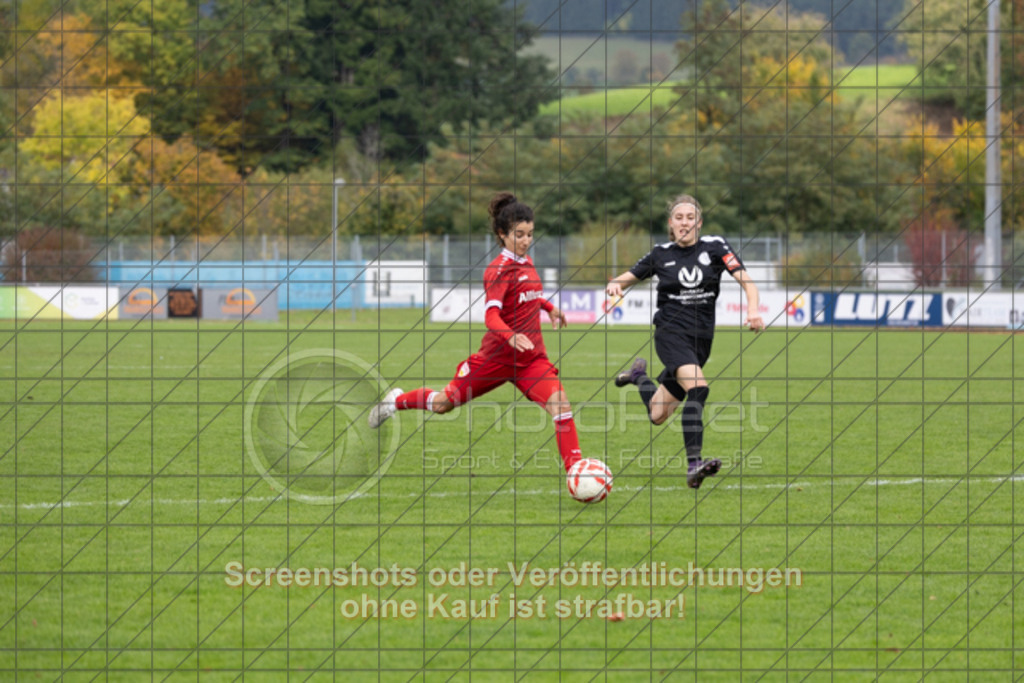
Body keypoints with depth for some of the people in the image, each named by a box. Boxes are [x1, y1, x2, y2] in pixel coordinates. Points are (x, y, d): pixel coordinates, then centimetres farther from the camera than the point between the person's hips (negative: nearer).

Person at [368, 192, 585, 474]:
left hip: (531, 357, 5)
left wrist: (548, 306, 21)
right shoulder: (499, 269, -19)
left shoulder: (525, 262, 6)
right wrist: (510, 336, -49)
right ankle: (397, 400, 42)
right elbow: (491, 315, -32)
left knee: (561, 407, -17)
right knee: (444, 403, 12)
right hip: (497, 355, -5)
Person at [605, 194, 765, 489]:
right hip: (670, 332, -3)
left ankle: (639, 375, 41)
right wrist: (614, 285, -14)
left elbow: (746, 281, -8)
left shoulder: (715, 247, 0)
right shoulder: (661, 255, 2)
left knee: (657, 415, 9)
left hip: (701, 338, 3)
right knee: (697, 386, -31)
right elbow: (626, 278, 11)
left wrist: (753, 309, -28)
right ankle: (694, 465, -34)